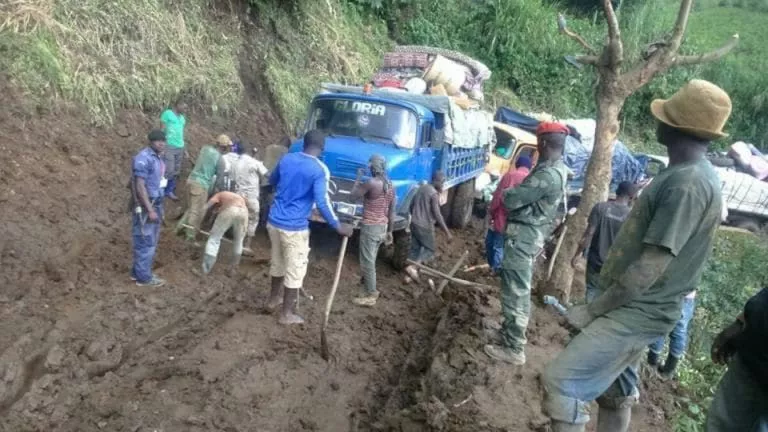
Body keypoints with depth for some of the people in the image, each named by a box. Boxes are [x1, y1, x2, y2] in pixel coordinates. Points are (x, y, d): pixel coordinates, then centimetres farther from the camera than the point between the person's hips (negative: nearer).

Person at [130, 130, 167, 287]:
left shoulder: (158, 158, 9)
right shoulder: (143, 158, -19)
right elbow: (140, 186, -22)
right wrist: (150, 210, -23)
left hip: (155, 203, 10)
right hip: (145, 206, -10)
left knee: (151, 241, 17)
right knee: (146, 242, -1)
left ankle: (138, 272, 28)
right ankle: (143, 277, 9)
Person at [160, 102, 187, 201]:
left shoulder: (182, 118, 18)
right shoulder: (167, 113, -2)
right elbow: (162, 129, -5)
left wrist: (184, 149, 18)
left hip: (180, 147, 7)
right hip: (169, 146, -7)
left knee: (176, 172, 6)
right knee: (169, 171, -12)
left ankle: (170, 191, 14)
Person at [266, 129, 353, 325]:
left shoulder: (286, 159, 3)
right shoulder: (320, 170, -15)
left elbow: (272, 181, 21)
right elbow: (322, 202, -22)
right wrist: (338, 226, -14)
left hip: (274, 220, 7)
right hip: (295, 227, -6)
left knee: (278, 262, 25)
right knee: (295, 270, 8)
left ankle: (273, 298, 42)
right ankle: (286, 314, 16)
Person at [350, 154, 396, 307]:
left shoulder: (371, 183, -18)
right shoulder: (390, 186, 6)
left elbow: (353, 195, -7)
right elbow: (392, 212, 10)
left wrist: (358, 177, 4)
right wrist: (389, 231, 18)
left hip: (370, 227, -8)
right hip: (382, 227, 8)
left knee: (367, 262, 1)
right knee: (371, 261, 20)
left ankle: (370, 296, 6)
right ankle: (371, 290, 29)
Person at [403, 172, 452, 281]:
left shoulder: (421, 188, 9)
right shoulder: (434, 194, -17)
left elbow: (411, 206, 16)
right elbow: (437, 215, -21)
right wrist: (447, 232, -19)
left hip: (414, 223, 8)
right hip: (425, 226, -8)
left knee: (415, 248, 14)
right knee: (429, 249, 6)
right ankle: (412, 267, -10)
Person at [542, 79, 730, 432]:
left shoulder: (687, 184, -23)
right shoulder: (687, 175, 10)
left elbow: (650, 268, -25)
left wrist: (593, 309, -17)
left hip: (637, 312, -10)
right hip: (634, 308, 10)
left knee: (560, 381, -12)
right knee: (615, 391, 20)